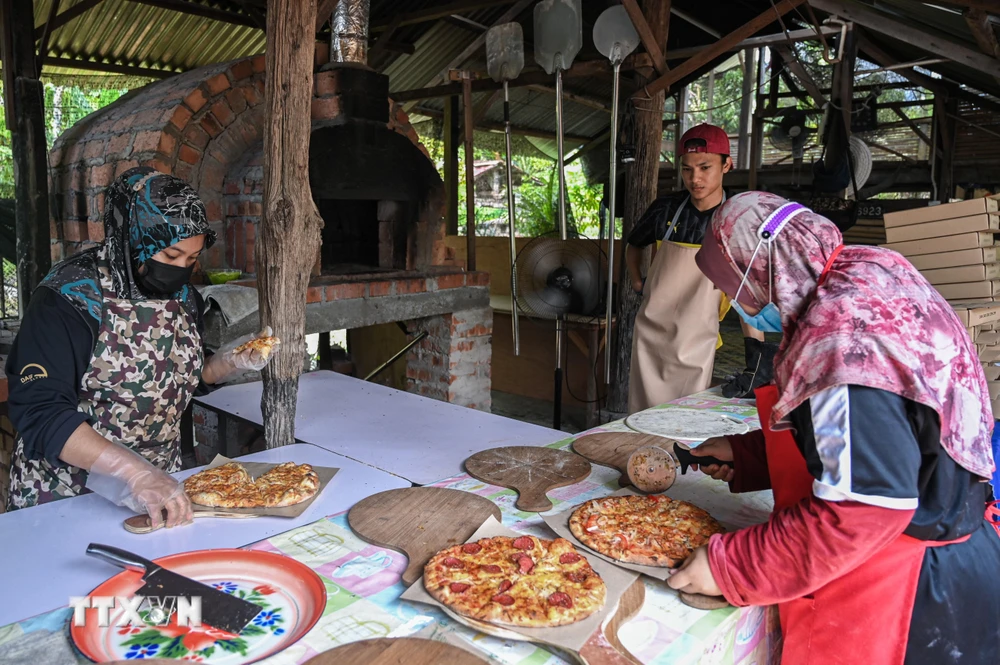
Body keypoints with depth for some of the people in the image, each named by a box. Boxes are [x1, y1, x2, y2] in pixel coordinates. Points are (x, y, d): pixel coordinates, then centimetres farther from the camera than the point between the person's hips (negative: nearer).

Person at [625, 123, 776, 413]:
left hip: (697, 346, -2)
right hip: (649, 334, 2)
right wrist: (638, 285, 5)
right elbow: (633, 245, 19)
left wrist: (756, 353, -20)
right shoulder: (665, 209, -1)